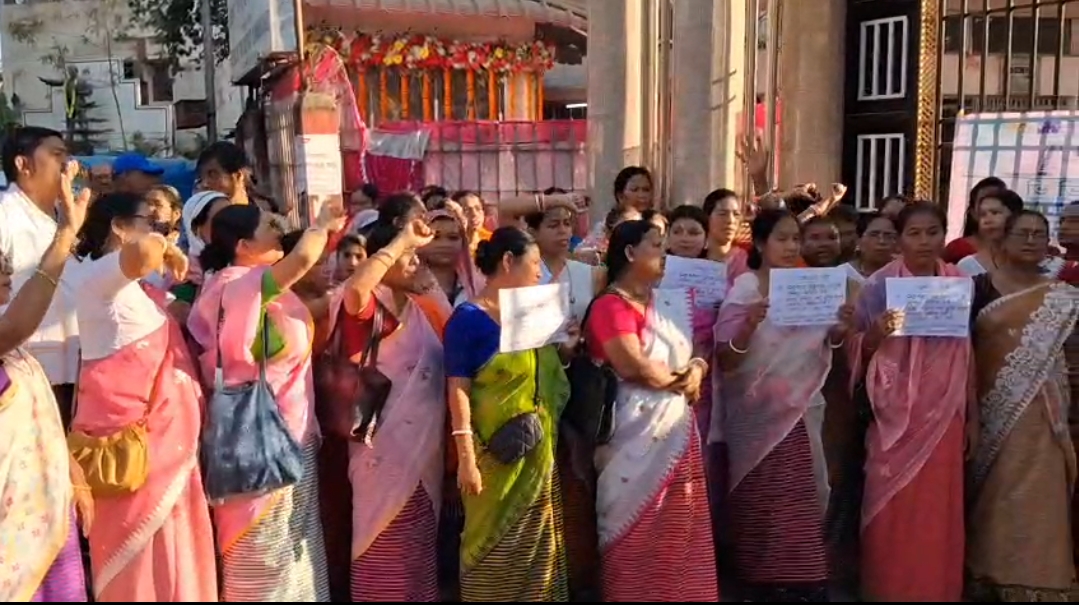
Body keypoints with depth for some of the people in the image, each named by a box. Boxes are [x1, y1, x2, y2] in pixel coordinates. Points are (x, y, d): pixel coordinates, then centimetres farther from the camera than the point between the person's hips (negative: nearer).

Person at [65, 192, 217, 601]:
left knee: (161, 528, 13)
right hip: (126, 422, -10)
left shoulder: (132, 285, 18)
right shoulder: (100, 273, -13)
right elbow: (144, 252, -34)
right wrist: (164, 246, -17)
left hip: (152, 420, 10)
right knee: (141, 527, -3)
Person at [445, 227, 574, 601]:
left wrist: (565, 351, 4)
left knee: (536, 545, 13)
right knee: (495, 545, 1)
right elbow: (458, 390, -15)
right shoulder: (468, 318, -9)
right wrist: (466, 457, -21)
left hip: (538, 455, 7)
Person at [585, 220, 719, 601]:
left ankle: (679, 593, 24)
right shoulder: (611, 305, -12)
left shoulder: (668, 304, 14)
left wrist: (696, 370, -7)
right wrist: (679, 380, -7)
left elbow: (699, 352, 17)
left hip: (677, 429, 8)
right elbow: (633, 365, -23)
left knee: (677, 527, 13)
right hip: (637, 434, -8)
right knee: (639, 531, 2)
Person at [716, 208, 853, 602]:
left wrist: (839, 331, -10)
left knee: (801, 509, 4)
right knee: (761, 508, 1)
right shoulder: (743, 290, -7)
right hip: (757, 415, -4)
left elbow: (822, 352, 11)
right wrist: (748, 324, -30)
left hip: (800, 413, 4)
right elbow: (725, 361, -13)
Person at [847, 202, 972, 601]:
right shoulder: (879, 285, -5)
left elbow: (967, 354, 12)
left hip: (944, 415, 3)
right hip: (896, 416, -3)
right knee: (893, 510, 2)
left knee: (938, 509, 8)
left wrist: (970, 416, 12)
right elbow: (857, 348, -5)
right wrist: (875, 334, -27)